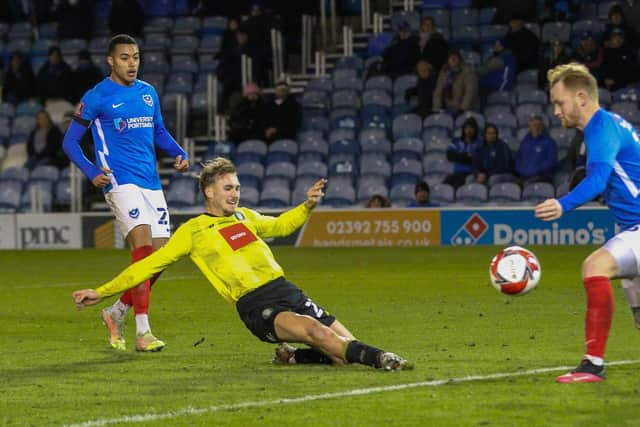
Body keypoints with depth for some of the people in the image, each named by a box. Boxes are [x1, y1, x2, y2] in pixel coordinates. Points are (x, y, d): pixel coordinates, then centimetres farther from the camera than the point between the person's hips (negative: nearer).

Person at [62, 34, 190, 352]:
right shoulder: (97, 97, -3)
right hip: (121, 181, -7)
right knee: (144, 247, -21)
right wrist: (91, 171, -16)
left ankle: (116, 314, 23)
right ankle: (142, 332, -21)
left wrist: (179, 153, 7)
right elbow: (70, 141, 0)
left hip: (151, 183, 7)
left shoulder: (148, 93, 13)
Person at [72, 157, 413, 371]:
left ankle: (292, 356, 13)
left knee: (345, 350, -8)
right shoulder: (192, 231, 6)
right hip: (256, 306, -7)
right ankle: (378, 359, -39)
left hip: (288, 292, 7)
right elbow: (149, 265, 8)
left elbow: (280, 225, 42)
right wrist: (101, 292, 5)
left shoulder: (245, 216, 22)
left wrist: (308, 205, 23)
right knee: (315, 330, -35)